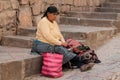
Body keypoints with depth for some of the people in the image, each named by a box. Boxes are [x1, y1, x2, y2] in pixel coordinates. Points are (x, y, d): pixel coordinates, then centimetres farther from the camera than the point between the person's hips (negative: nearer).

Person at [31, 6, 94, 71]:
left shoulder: (54, 22, 14)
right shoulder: (43, 22, -14)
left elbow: (58, 33, 15)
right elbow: (47, 36, -23)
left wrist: (63, 41, -5)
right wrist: (60, 43, -20)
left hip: (54, 44, 8)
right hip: (44, 45, -8)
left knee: (65, 49, -19)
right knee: (62, 50, -28)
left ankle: (80, 65, -28)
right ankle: (80, 60, -22)